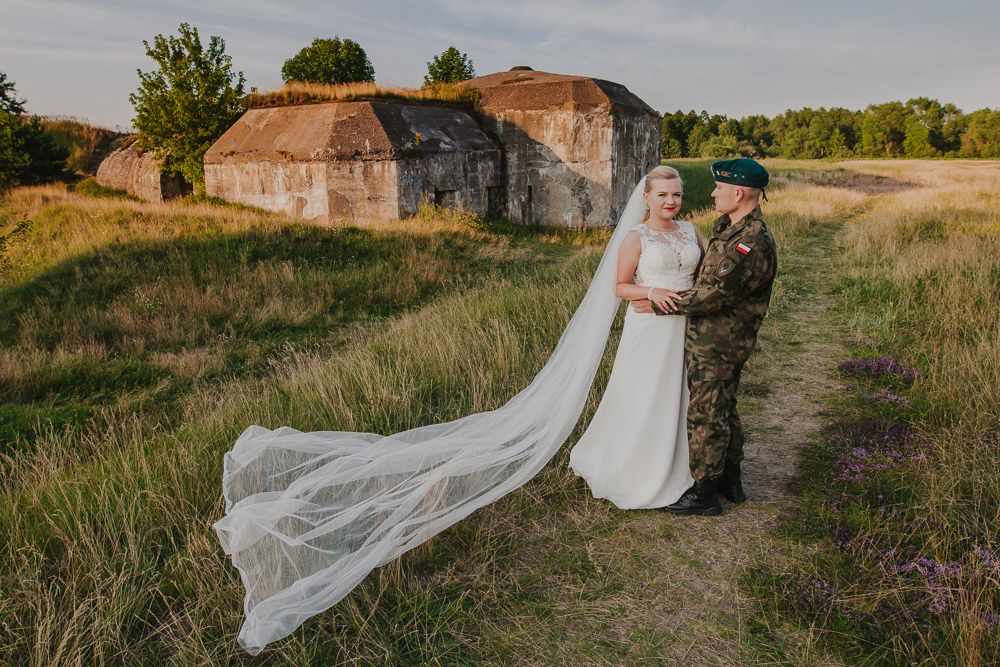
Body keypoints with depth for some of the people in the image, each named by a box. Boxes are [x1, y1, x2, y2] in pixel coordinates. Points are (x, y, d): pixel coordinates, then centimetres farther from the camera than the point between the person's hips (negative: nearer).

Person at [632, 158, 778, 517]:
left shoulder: (753, 244, -25)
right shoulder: (726, 226, 7)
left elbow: (714, 295, -26)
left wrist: (658, 305, -20)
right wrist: (675, 294, 11)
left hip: (718, 343, -10)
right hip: (712, 337, 10)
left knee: (705, 416, 0)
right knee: (724, 408, 20)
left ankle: (704, 493, 15)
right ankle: (730, 480, 36)